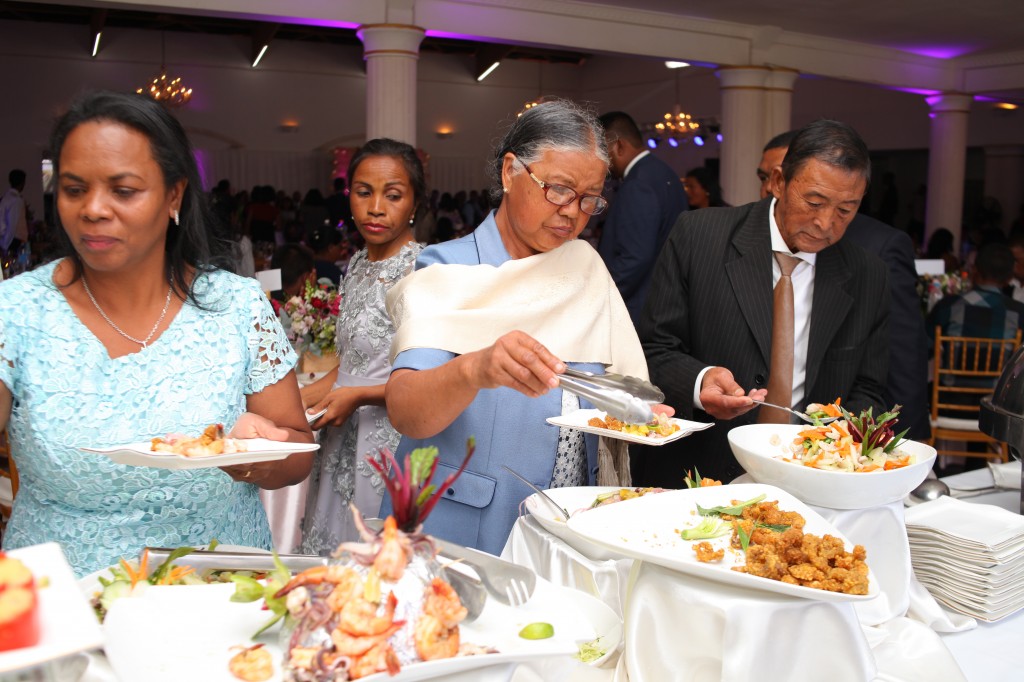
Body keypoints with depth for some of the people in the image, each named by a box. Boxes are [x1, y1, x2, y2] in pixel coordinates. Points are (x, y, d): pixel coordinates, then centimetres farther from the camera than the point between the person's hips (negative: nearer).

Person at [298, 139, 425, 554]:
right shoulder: (358, 265, 11)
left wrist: (359, 396, -17)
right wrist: (309, 394, 7)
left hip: (390, 444, -7)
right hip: (344, 446, 8)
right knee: (332, 563, 13)